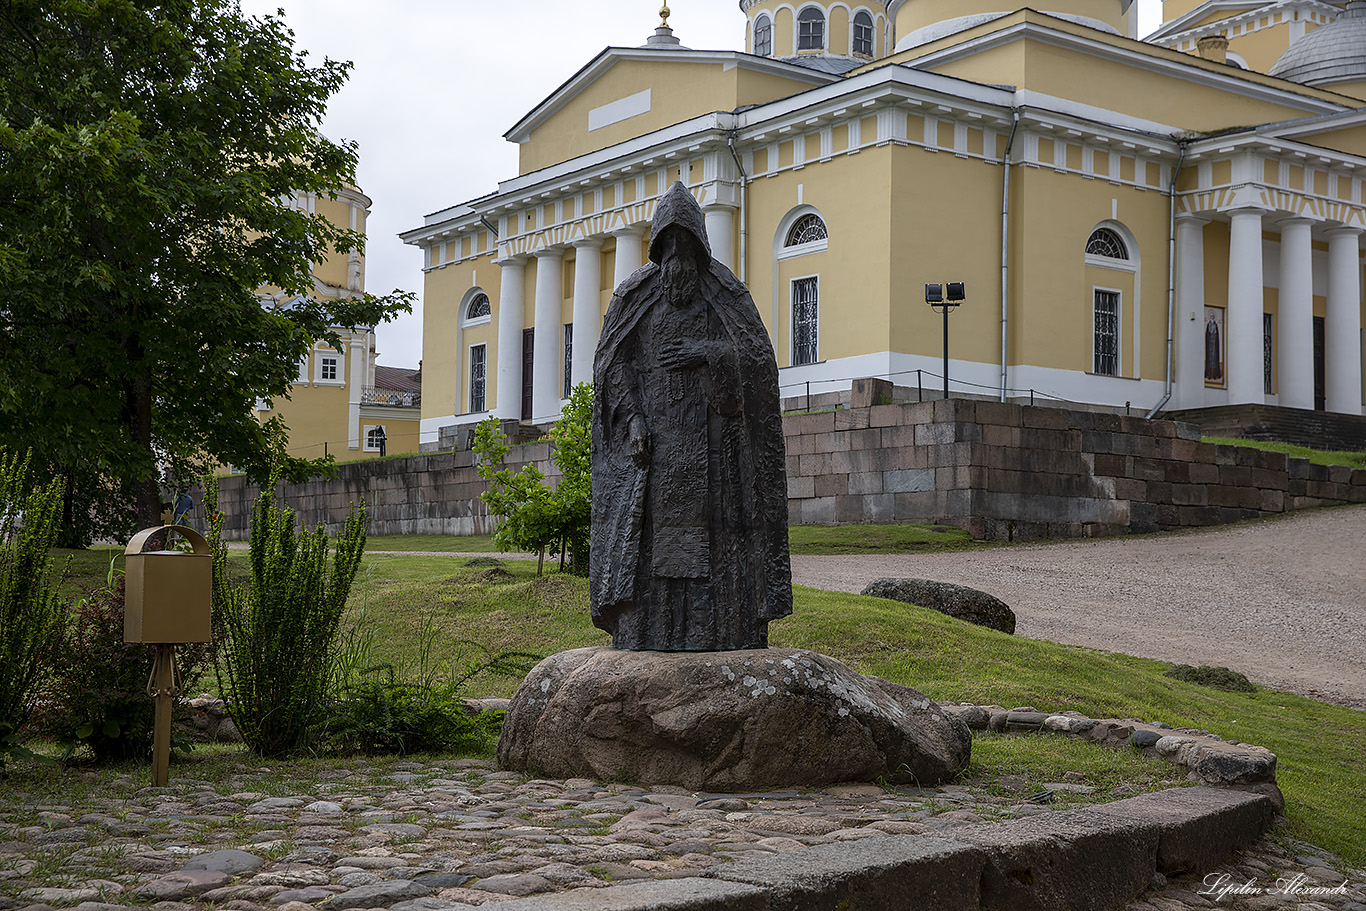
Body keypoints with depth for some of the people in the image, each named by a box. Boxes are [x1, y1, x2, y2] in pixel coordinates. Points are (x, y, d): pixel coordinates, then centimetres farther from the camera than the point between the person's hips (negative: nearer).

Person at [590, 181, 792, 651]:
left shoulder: (727, 291, 6)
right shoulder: (634, 294, 8)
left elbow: (760, 357, 0)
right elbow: (611, 362, 3)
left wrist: (708, 353, -16)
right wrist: (633, 418, -11)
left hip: (711, 433, 0)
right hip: (653, 434, 0)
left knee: (715, 532, -4)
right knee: (647, 530, -5)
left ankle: (722, 631, -1)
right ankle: (646, 632, -3)